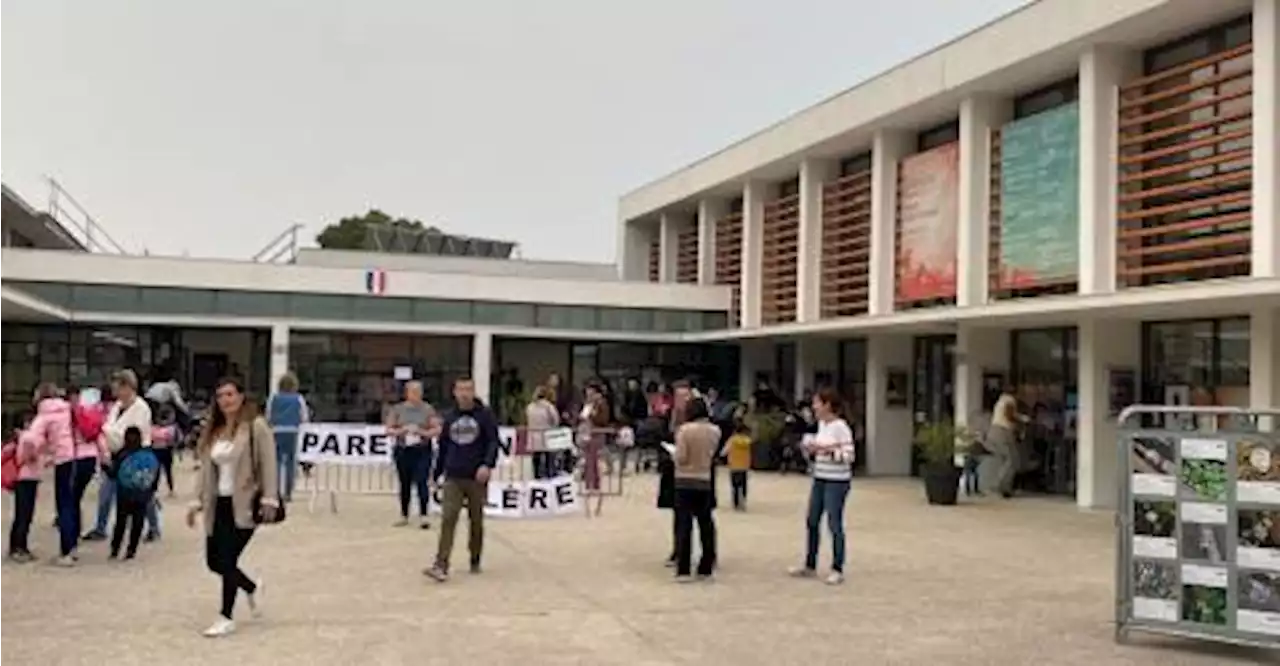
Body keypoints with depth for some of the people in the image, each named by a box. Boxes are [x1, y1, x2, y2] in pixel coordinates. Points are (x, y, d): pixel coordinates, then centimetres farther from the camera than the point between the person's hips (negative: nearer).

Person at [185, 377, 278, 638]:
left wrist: (269, 499, -18)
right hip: (219, 504, 7)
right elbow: (205, 469, 14)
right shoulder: (212, 431, 11)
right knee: (214, 561, 10)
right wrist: (197, 501, 8)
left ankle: (226, 617, 9)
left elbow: (268, 465, -12)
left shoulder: (256, 426, -9)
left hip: (245, 504, -7)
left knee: (228, 560, -7)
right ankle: (252, 588, 38)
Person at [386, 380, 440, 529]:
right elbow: (389, 429, 4)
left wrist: (423, 432, -16)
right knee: (405, 484, 11)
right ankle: (404, 515, 21)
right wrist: (400, 431, -13)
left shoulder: (428, 409, 0)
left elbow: (437, 429, -1)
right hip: (403, 451, 2)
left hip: (422, 451, -2)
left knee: (421, 482, -9)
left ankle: (423, 515, -6)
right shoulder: (398, 409, 3)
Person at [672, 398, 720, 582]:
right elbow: (712, 454, 9)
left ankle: (683, 570, -3)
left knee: (684, 525, -1)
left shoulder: (685, 430, -13)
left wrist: (675, 454, 7)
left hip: (685, 481, -3)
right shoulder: (714, 431, 0)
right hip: (704, 481, 4)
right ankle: (705, 569, 15)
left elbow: (681, 458, -13)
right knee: (705, 524, 11)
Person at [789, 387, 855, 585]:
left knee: (834, 525, -1)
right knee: (812, 522, 12)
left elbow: (849, 456, -18)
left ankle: (838, 570, 10)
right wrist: (812, 450, 0)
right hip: (819, 479, 8)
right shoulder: (821, 424, 10)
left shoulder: (840, 427, -15)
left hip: (837, 481, -8)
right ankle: (810, 566, 22)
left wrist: (826, 450, -26)